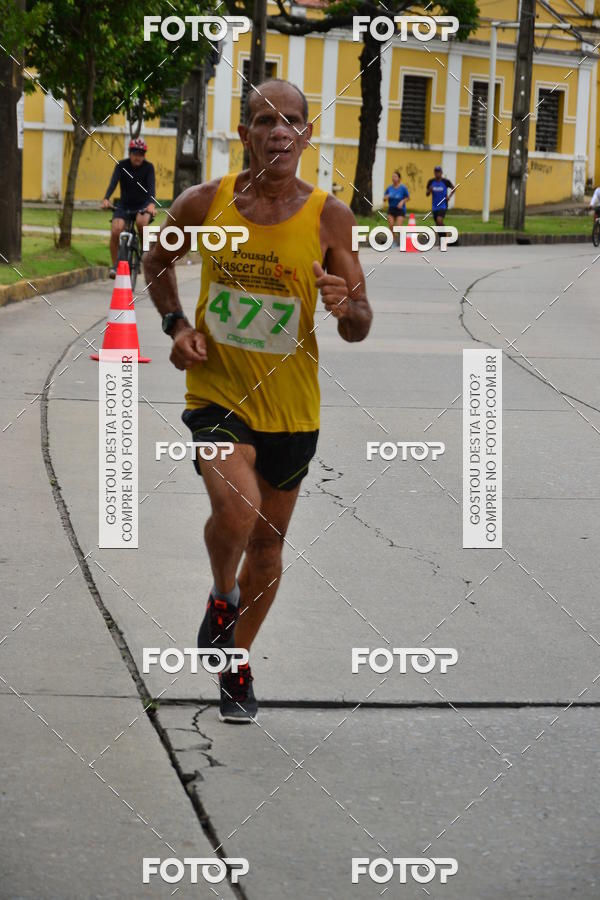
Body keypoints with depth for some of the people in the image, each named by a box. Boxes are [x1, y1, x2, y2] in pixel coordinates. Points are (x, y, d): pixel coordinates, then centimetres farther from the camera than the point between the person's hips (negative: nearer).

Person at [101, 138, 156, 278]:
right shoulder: (122, 165, -7)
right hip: (124, 205, 1)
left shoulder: (148, 167, -9)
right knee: (115, 230, -22)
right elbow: (113, 182, -21)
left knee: (141, 222, -34)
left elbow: (152, 186, -24)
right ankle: (114, 265, -8)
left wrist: (151, 203, -44)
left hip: (142, 205, -1)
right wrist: (106, 199, -41)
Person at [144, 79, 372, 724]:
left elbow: (359, 330, -3)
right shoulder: (205, 203, -7)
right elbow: (158, 259, 13)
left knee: (268, 538, 14)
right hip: (217, 392, -2)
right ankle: (222, 597, 7)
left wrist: (347, 307, -26)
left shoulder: (329, 217, -8)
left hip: (291, 405, 2)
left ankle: (237, 666, 36)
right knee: (235, 510, -26)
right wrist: (175, 324, -3)